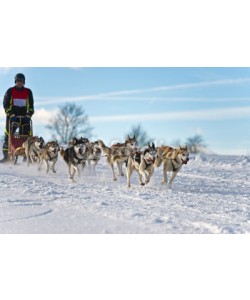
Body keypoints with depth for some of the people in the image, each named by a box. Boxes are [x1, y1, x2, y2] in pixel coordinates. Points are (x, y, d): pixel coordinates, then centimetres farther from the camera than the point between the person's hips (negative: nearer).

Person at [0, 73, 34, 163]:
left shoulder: (28, 92, 9)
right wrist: (11, 114, -12)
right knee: (8, 135, -6)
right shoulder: (10, 91, 3)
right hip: (12, 116, -1)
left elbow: (31, 105, 9)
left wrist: (29, 114, -5)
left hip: (24, 116, 2)